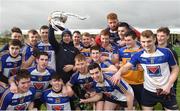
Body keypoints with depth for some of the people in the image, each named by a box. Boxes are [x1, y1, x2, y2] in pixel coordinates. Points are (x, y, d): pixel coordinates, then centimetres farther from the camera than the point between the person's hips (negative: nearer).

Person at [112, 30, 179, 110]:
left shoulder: (166, 52, -13)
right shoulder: (139, 55, -8)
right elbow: (127, 66, -14)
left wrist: (168, 85, -13)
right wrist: (119, 73, -36)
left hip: (166, 90, -1)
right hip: (148, 91, 1)